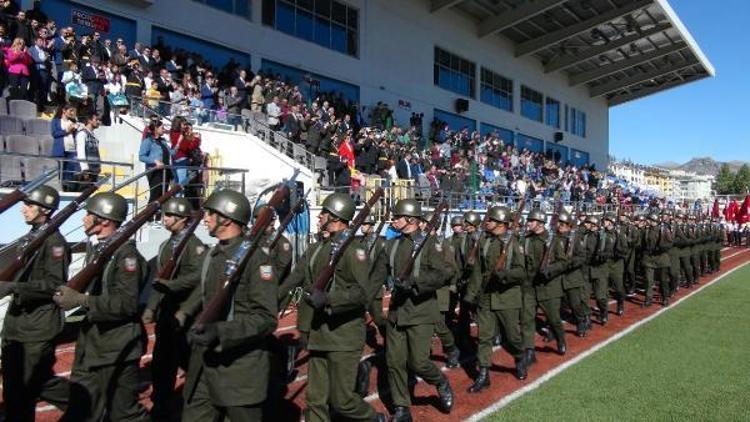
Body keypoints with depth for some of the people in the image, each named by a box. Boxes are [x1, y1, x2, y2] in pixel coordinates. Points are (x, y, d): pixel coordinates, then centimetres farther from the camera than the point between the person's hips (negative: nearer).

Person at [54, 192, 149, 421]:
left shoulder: (125, 252, -18)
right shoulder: (94, 248, 11)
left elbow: (127, 303, -25)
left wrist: (81, 300, -24)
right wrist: (71, 293, 4)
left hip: (117, 347, -9)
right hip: (91, 342, 9)